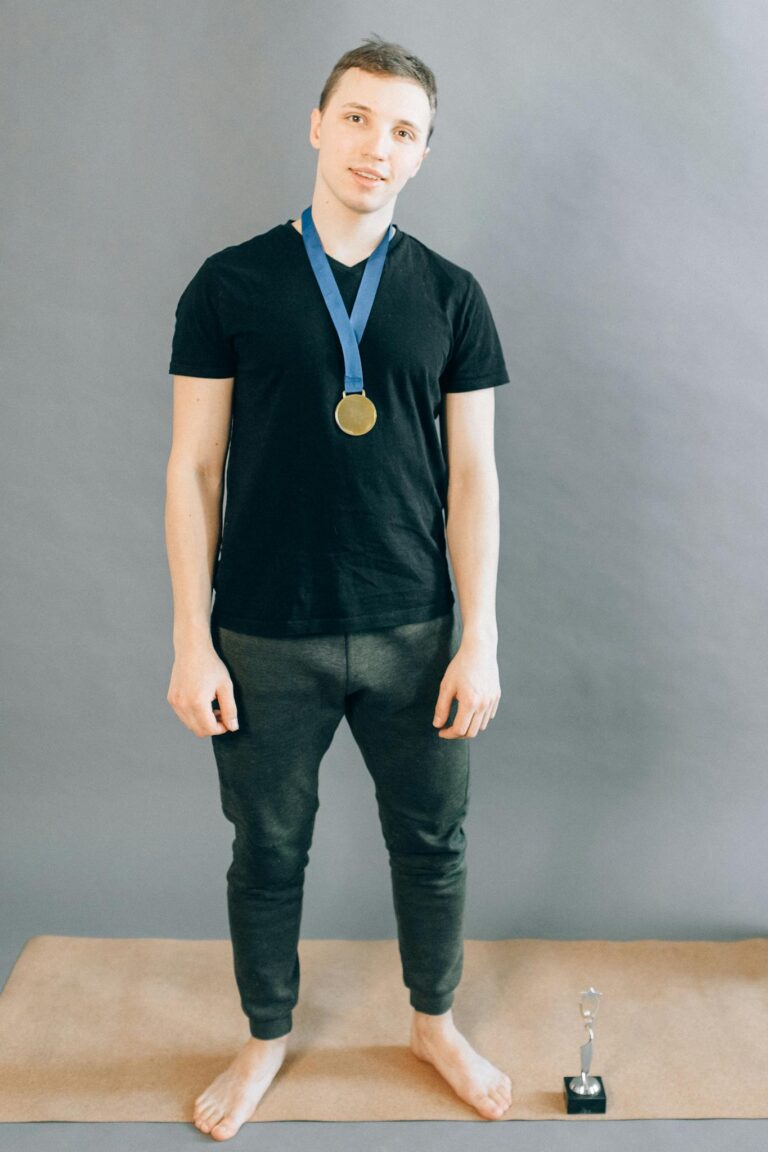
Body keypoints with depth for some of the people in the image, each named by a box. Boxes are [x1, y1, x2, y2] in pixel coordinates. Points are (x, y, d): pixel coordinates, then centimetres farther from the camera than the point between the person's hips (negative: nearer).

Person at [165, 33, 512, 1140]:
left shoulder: (450, 294, 3)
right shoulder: (230, 284, 0)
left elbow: (472, 476, 2)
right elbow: (194, 468, -1)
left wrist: (479, 640, -4)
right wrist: (191, 642, -6)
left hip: (413, 635, 2)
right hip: (267, 639, -1)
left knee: (433, 843, 14)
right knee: (268, 851, 13)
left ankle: (436, 1024, 40)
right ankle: (267, 1038, 38)